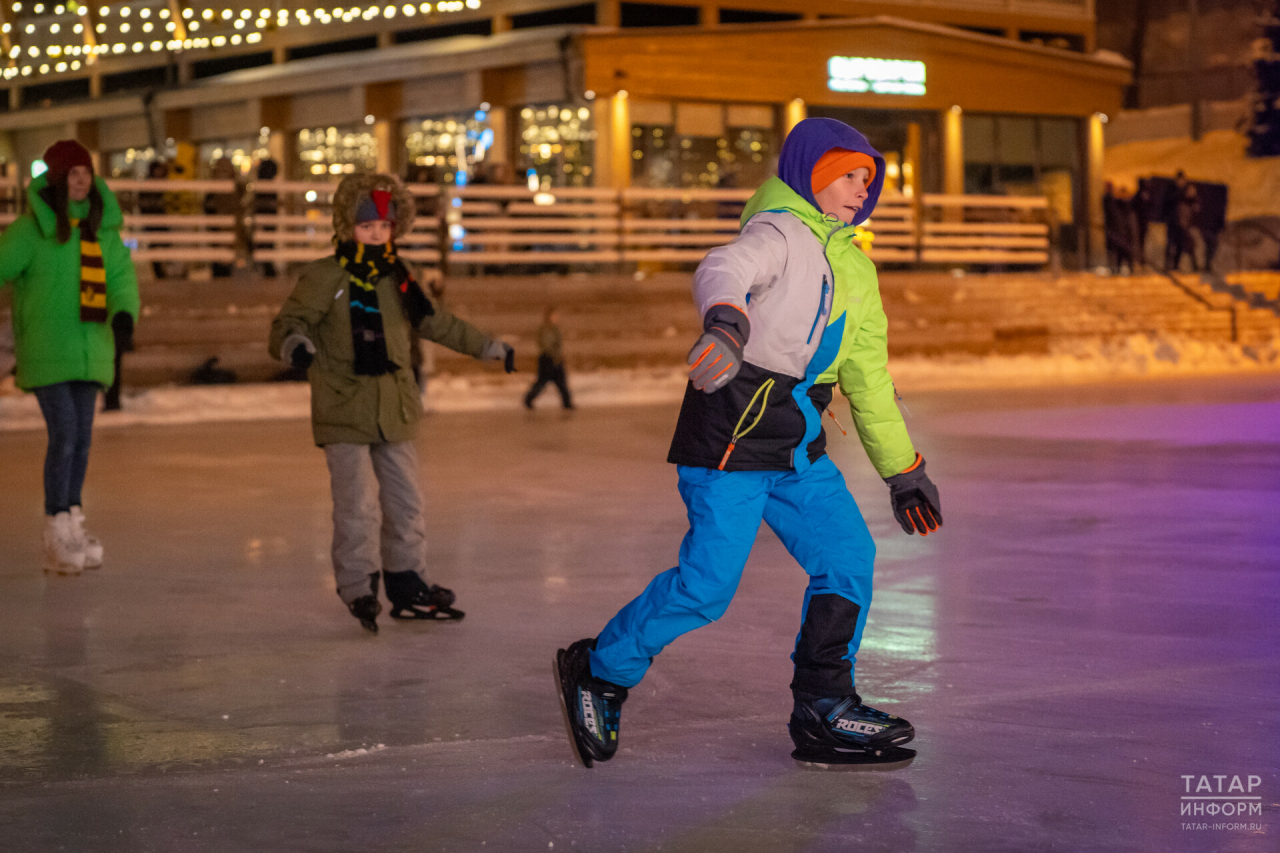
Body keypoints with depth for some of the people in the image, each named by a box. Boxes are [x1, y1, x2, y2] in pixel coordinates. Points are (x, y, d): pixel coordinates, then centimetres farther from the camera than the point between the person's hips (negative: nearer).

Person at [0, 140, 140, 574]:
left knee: (82, 437, 8)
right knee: (64, 434, -11)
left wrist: (124, 314, -18)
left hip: (88, 347, 5)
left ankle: (72, 522, 20)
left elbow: (120, 275, 1)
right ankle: (57, 535, -4)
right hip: (45, 349, -5)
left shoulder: (102, 226, 7)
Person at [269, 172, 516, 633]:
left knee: (406, 502, 12)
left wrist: (489, 347, 32)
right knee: (358, 504, -11)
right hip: (343, 410, -6)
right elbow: (288, 321, -11)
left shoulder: (398, 278, 11)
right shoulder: (325, 277, -7)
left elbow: (437, 323, 25)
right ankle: (358, 590, 1)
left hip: (394, 412, 6)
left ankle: (408, 587, 24)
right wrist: (295, 344, -36)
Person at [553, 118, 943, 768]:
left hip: (798, 448, 8)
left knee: (848, 557, -3)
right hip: (729, 439, -8)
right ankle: (600, 672, 13)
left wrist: (903, 469, 24)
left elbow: (869, 376, 24)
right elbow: (723, 271, -33)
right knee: (706, 586, -9)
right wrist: (727, 322, -57)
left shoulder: (854, 268, 18)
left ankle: (823, 711, 7)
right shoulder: (780, 233, -10)